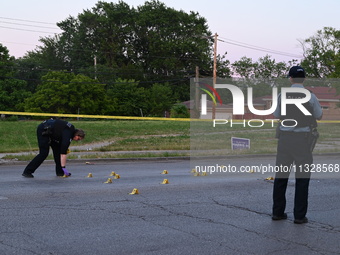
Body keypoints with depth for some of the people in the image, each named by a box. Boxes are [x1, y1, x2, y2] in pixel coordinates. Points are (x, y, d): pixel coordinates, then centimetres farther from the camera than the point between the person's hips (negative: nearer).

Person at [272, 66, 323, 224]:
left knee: (281, 175, 11)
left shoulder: (282, 96, -2)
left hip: (285, 137, 2)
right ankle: (299, 215, 4)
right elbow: (319, 116, 9)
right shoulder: (310, 97, -7)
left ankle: (278, 212, 15)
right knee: (302, 176, 4)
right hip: (302, 139, -2)